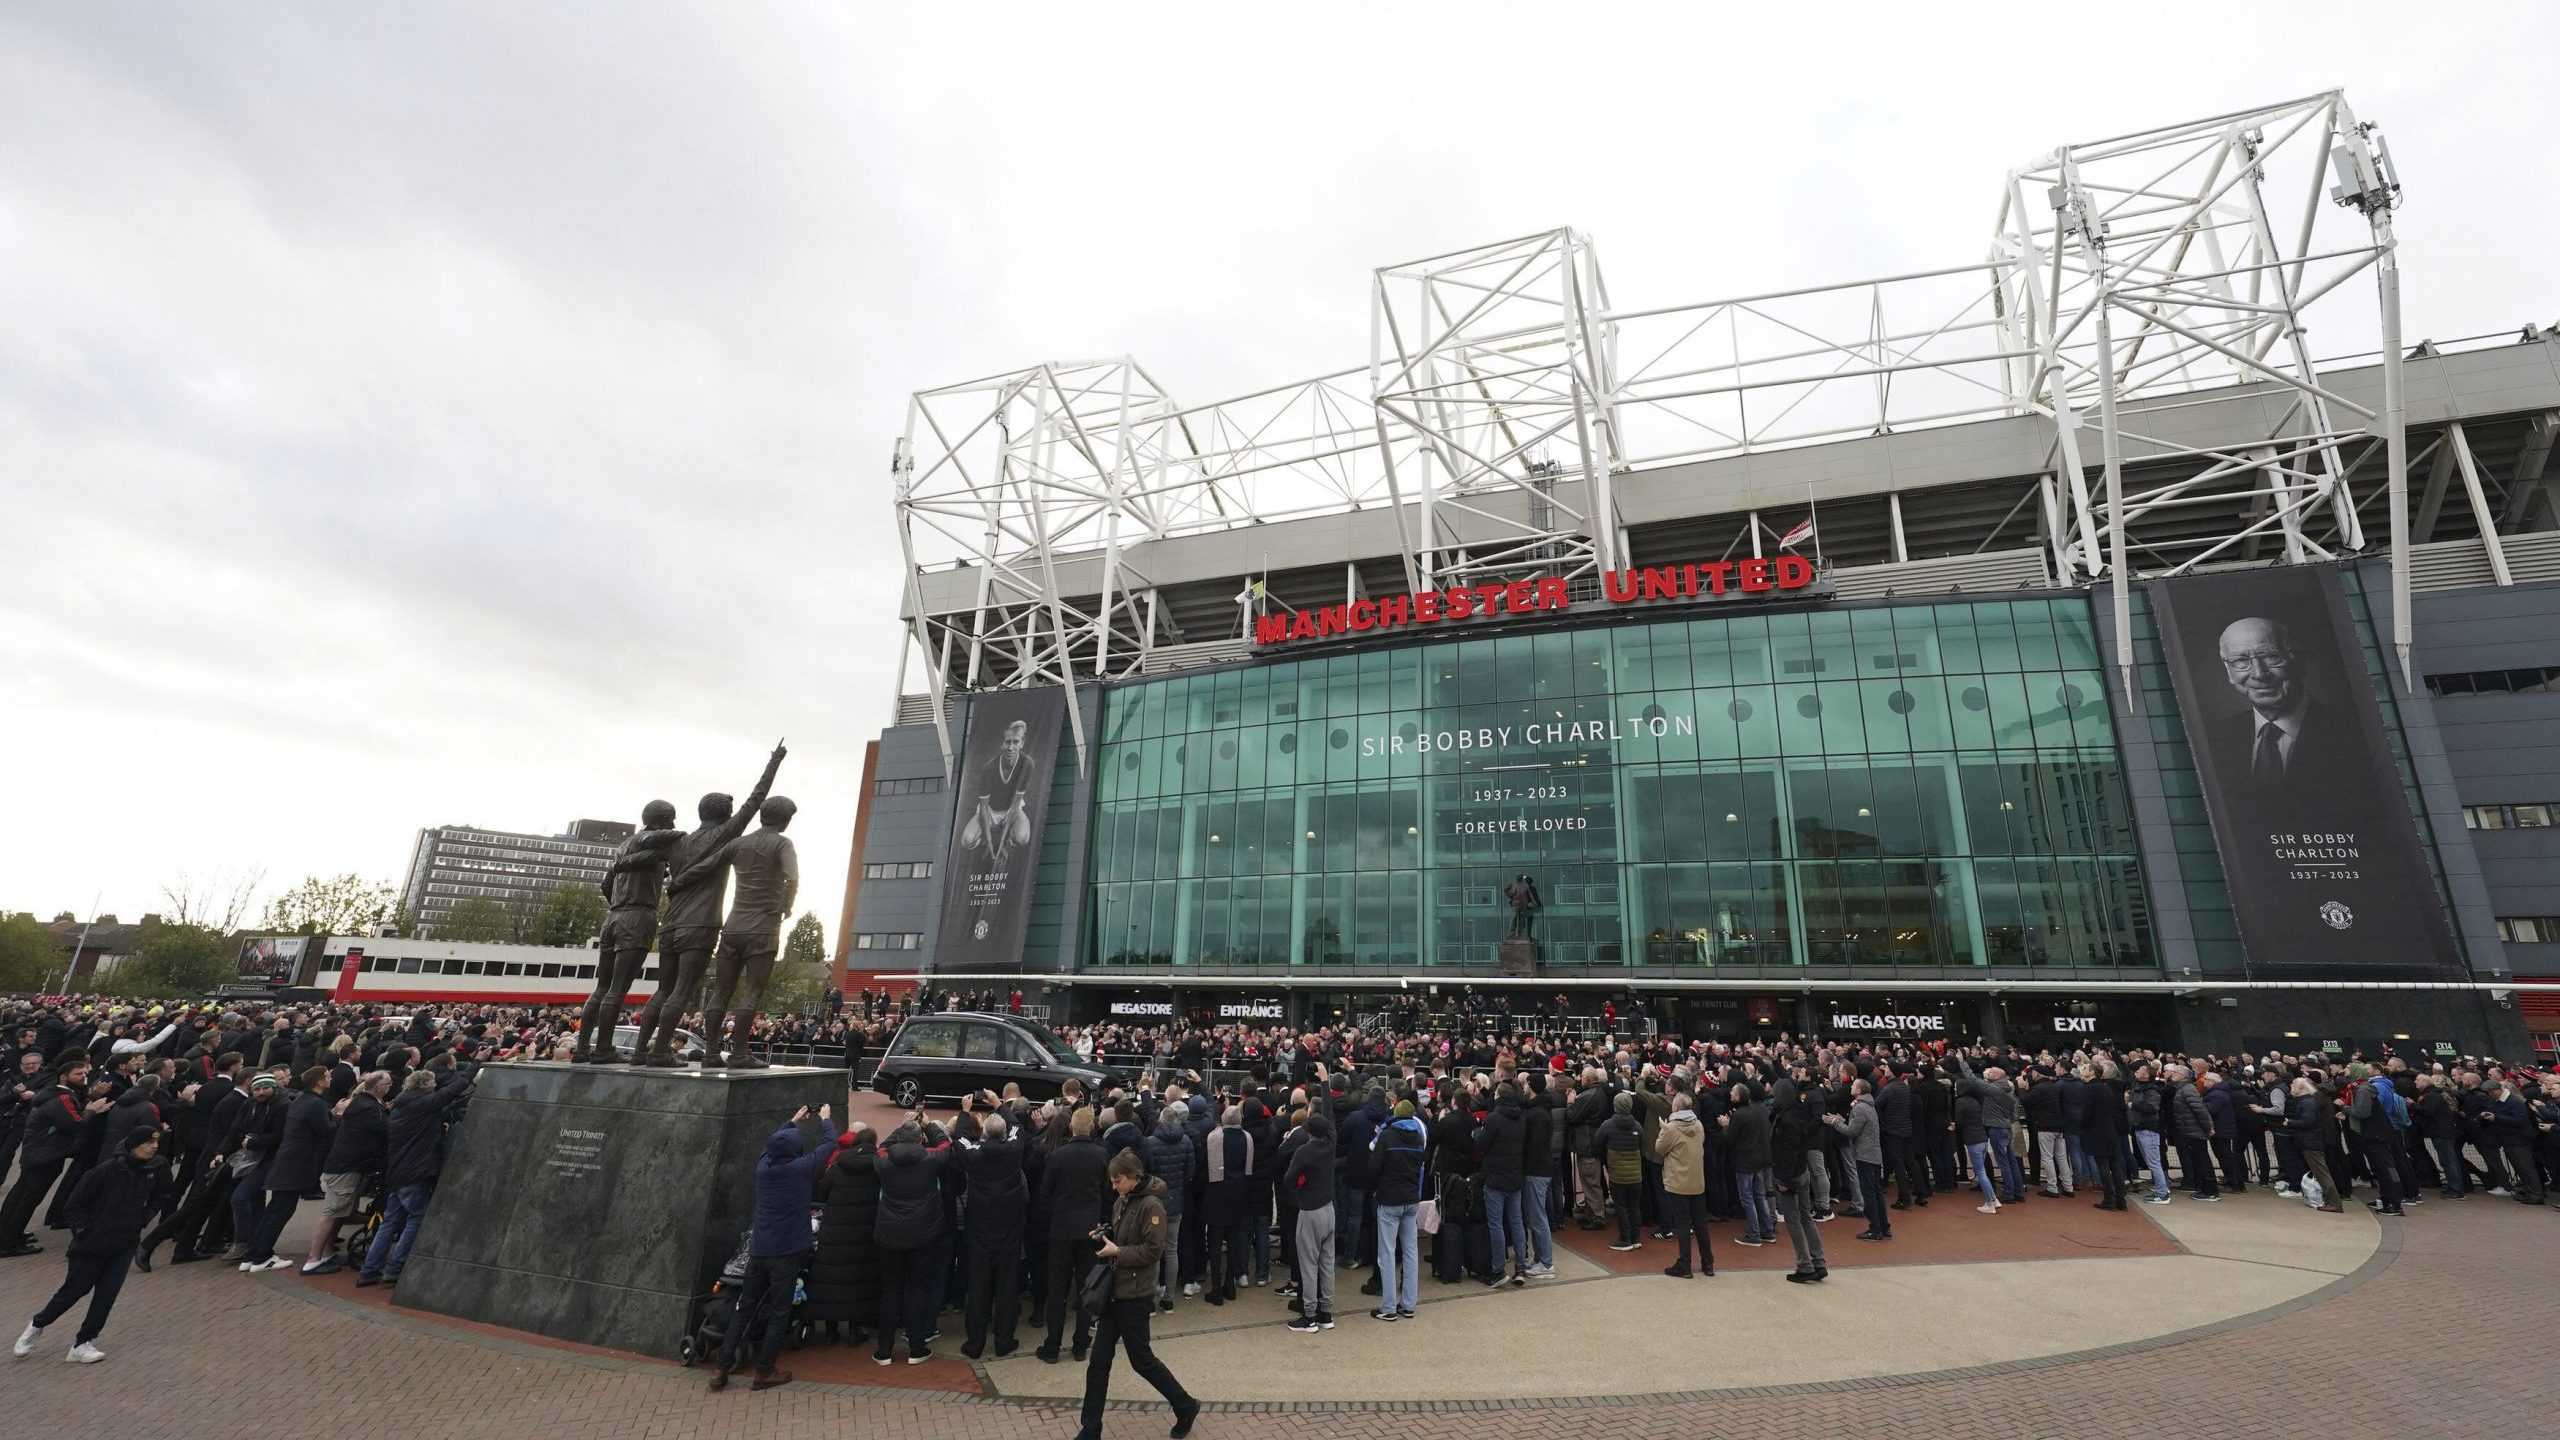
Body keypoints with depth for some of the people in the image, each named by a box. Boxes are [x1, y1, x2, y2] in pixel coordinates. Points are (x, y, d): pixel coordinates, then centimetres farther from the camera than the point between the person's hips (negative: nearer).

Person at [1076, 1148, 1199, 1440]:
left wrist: (1117, 1252, -19)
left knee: (1141, 1360, 7)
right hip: (1114, 1291, 7)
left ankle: (1186, 1406, 27)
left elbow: (1153, 1251, -20)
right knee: (1099, 1361, 8)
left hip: (1135, 1295, -7)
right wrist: (1105, 1238, 2)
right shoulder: (1121, 1202, 7)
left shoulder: (1151, 1205, -18)